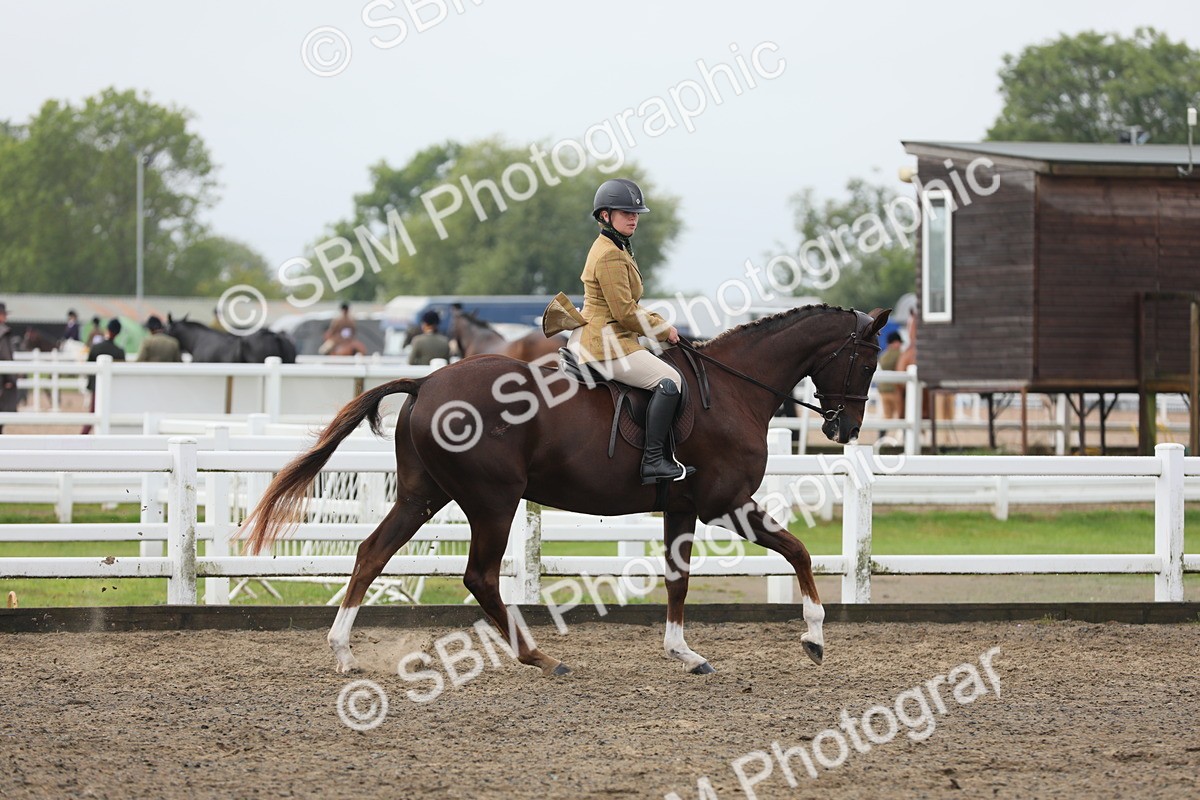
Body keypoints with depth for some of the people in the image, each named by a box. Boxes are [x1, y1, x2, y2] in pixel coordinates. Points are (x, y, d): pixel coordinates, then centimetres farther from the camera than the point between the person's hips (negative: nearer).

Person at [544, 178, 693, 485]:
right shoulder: (610, 255, -16)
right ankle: (653, 460, -23)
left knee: (668, 375, 18)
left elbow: (627, 307, 24)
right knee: (669, 380, -20)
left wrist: (660, 323, 10)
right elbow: (624, 312, -19)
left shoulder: (616, 249, 18)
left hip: (596, 340, 11)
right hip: (606, 344, -11)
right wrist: (663, 330, -8)